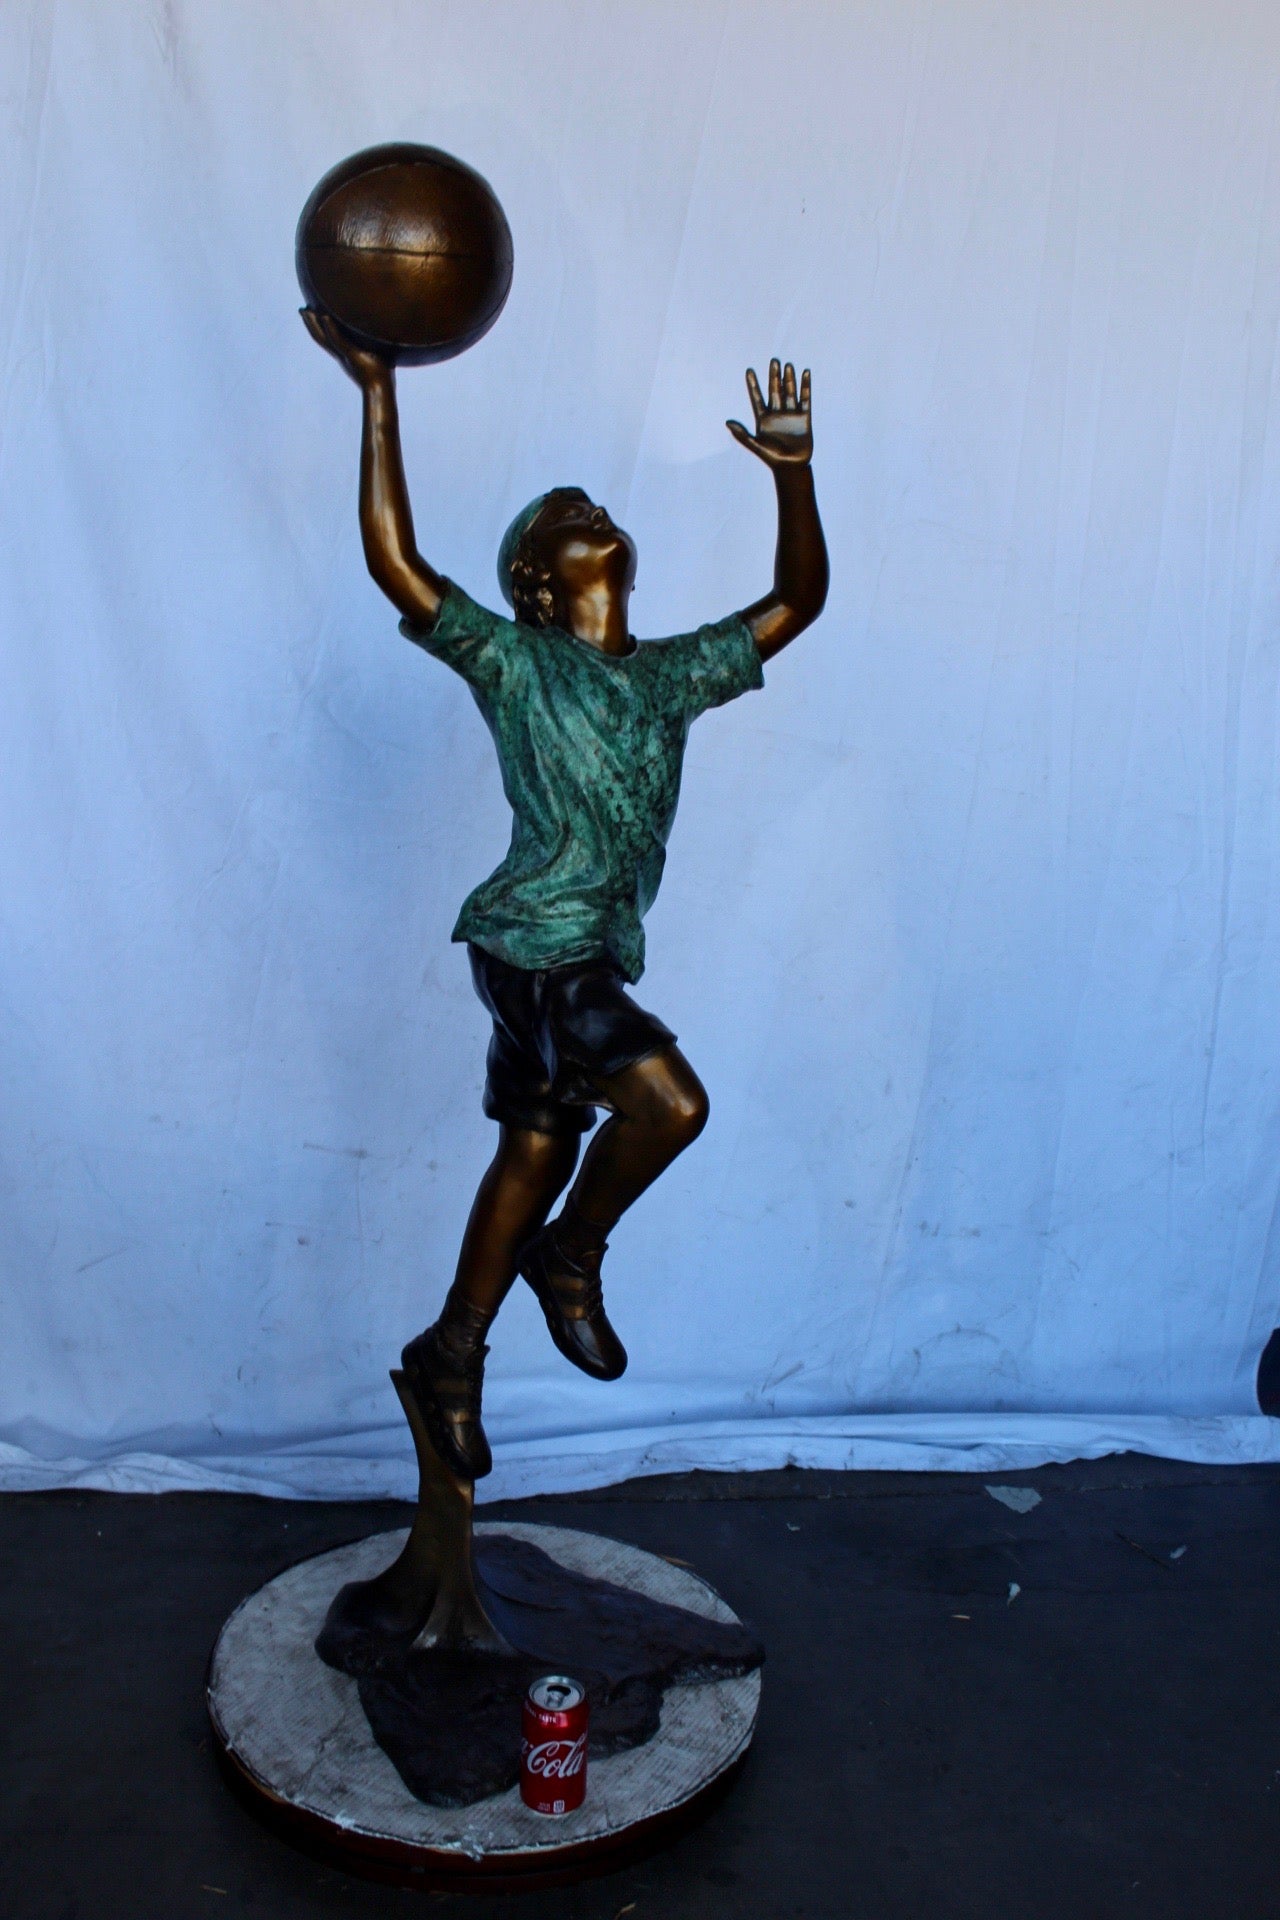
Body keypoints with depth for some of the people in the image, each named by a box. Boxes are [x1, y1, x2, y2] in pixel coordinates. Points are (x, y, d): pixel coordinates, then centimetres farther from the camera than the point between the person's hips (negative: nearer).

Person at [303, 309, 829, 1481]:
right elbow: (397, 565, -15)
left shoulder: (671, 676, 14)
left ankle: (452, 1354, 27)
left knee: (537, 1152, 12)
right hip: (534, 941, -7)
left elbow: (796, 602, 16)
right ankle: (571, 1258, 6)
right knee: (670, 1101, -20)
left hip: (601, 954, 7)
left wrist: (792, 472, 4)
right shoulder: (512, 662, -3)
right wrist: (378, 394, -18)